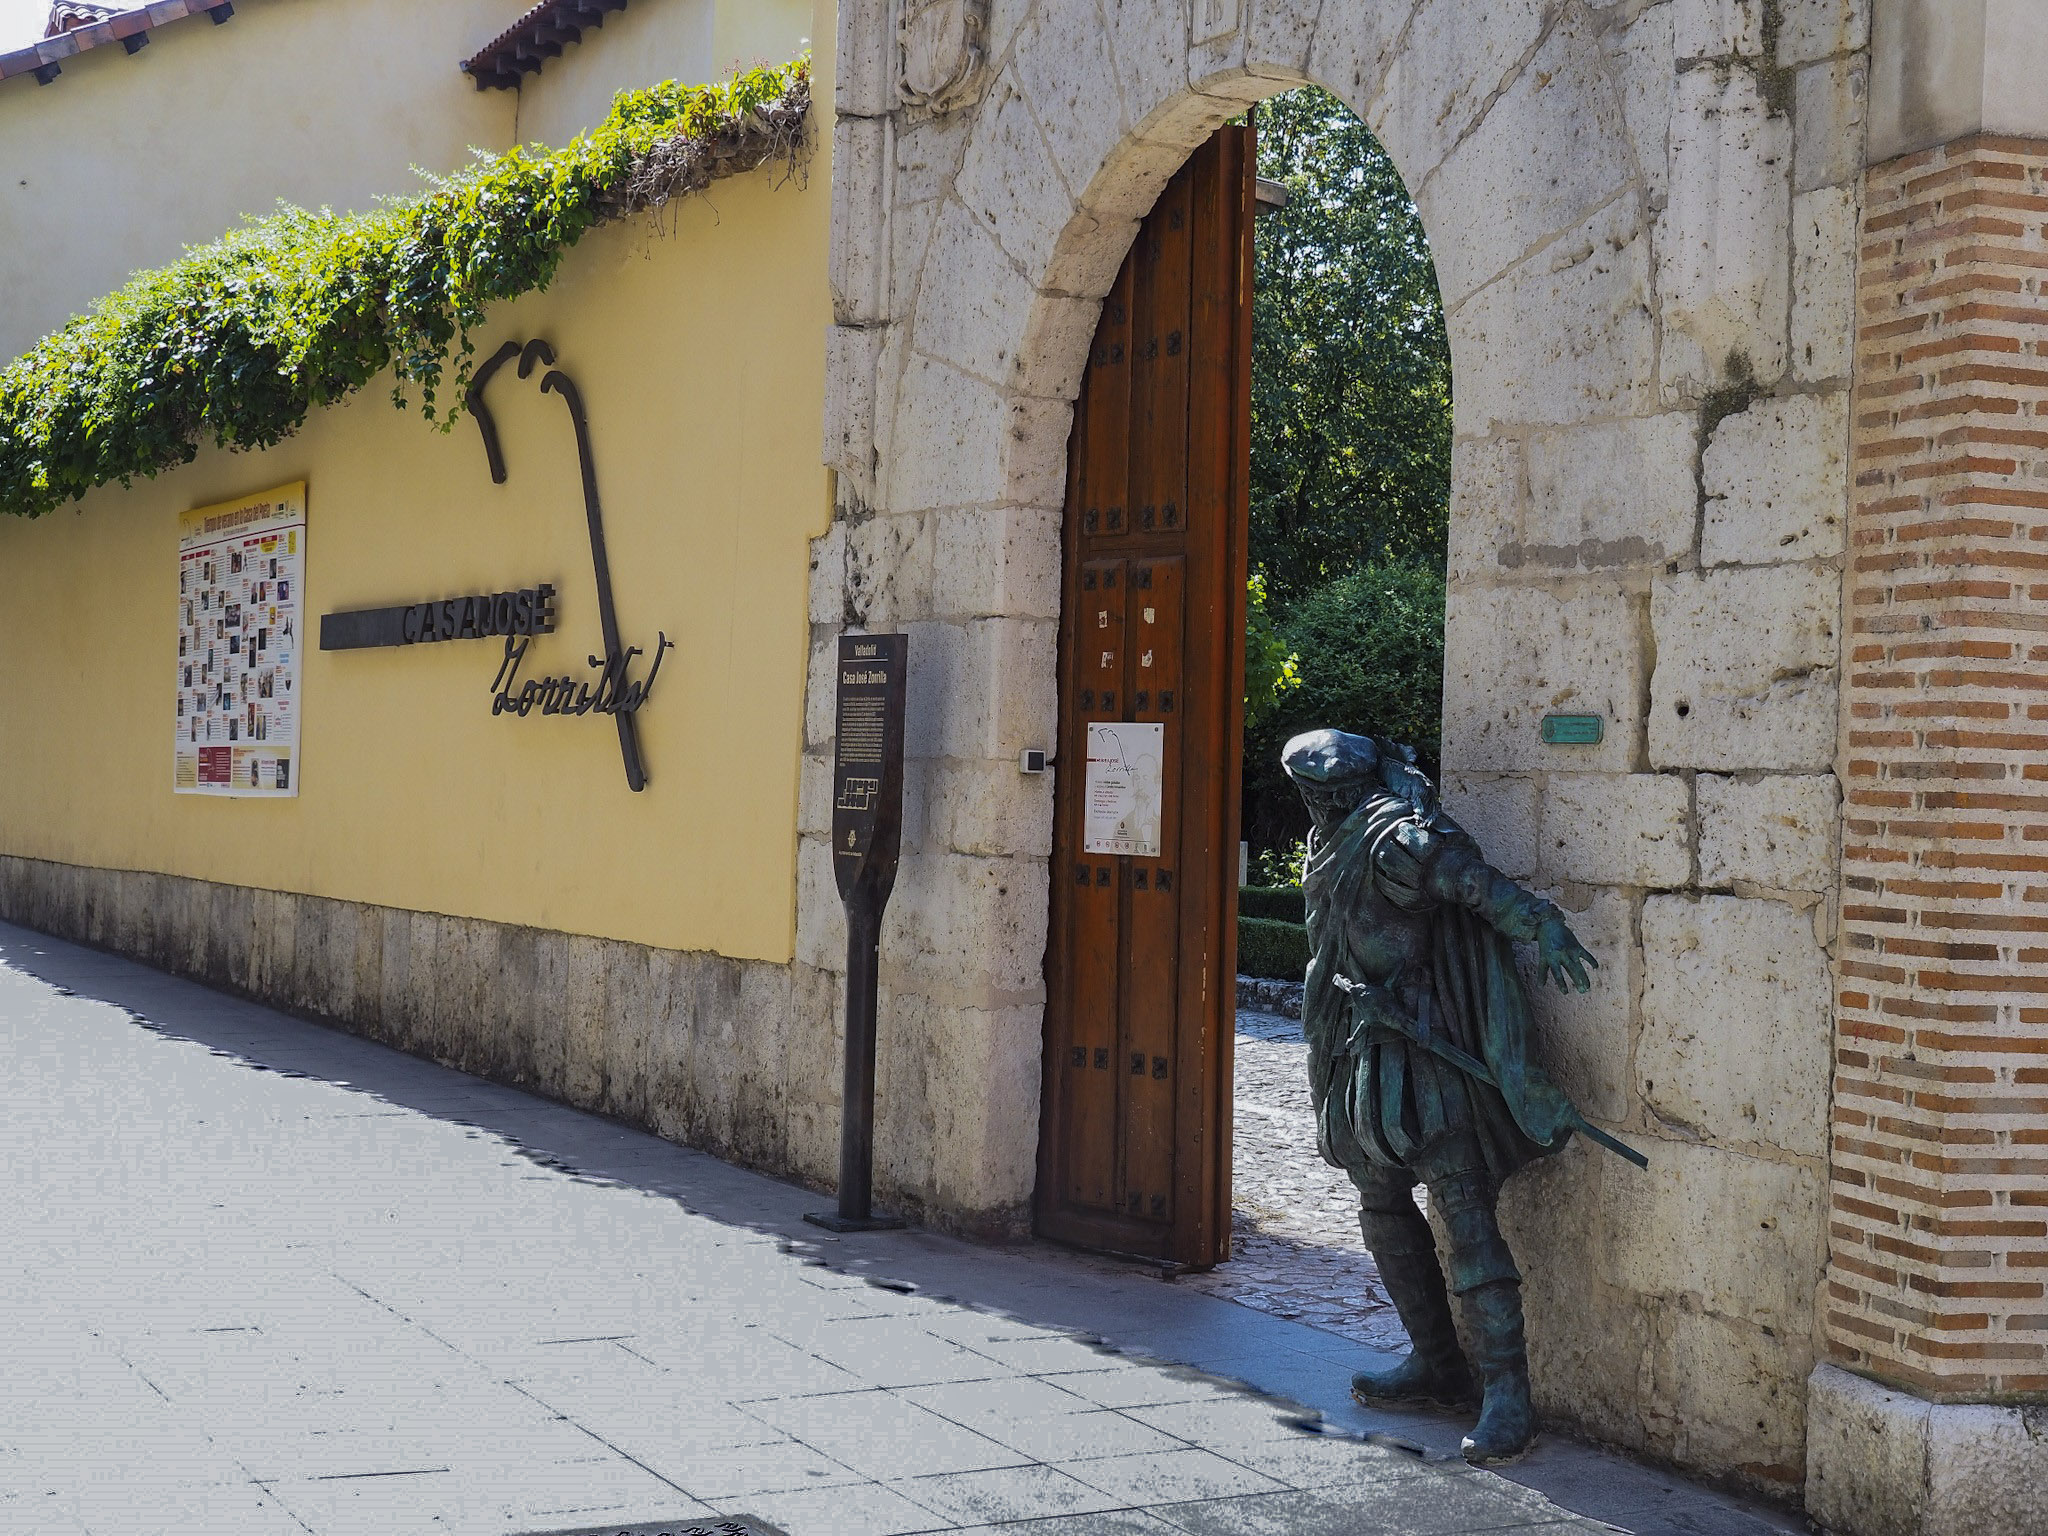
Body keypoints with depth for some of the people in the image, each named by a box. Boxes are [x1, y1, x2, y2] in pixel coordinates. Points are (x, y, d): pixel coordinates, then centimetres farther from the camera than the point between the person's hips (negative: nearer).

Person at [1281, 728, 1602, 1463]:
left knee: (1464, 1216, -13)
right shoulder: (1338, 845, 14)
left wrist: (1538, 925, -44)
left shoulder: (1392, 836, -17)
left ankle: (1507, 1395, -14)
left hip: (1429, 1050, -10)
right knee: (1383, 1208, 16)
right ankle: (1437, 1363, 27)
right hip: (1376, 1053, 10)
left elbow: (1470, 876, -31)